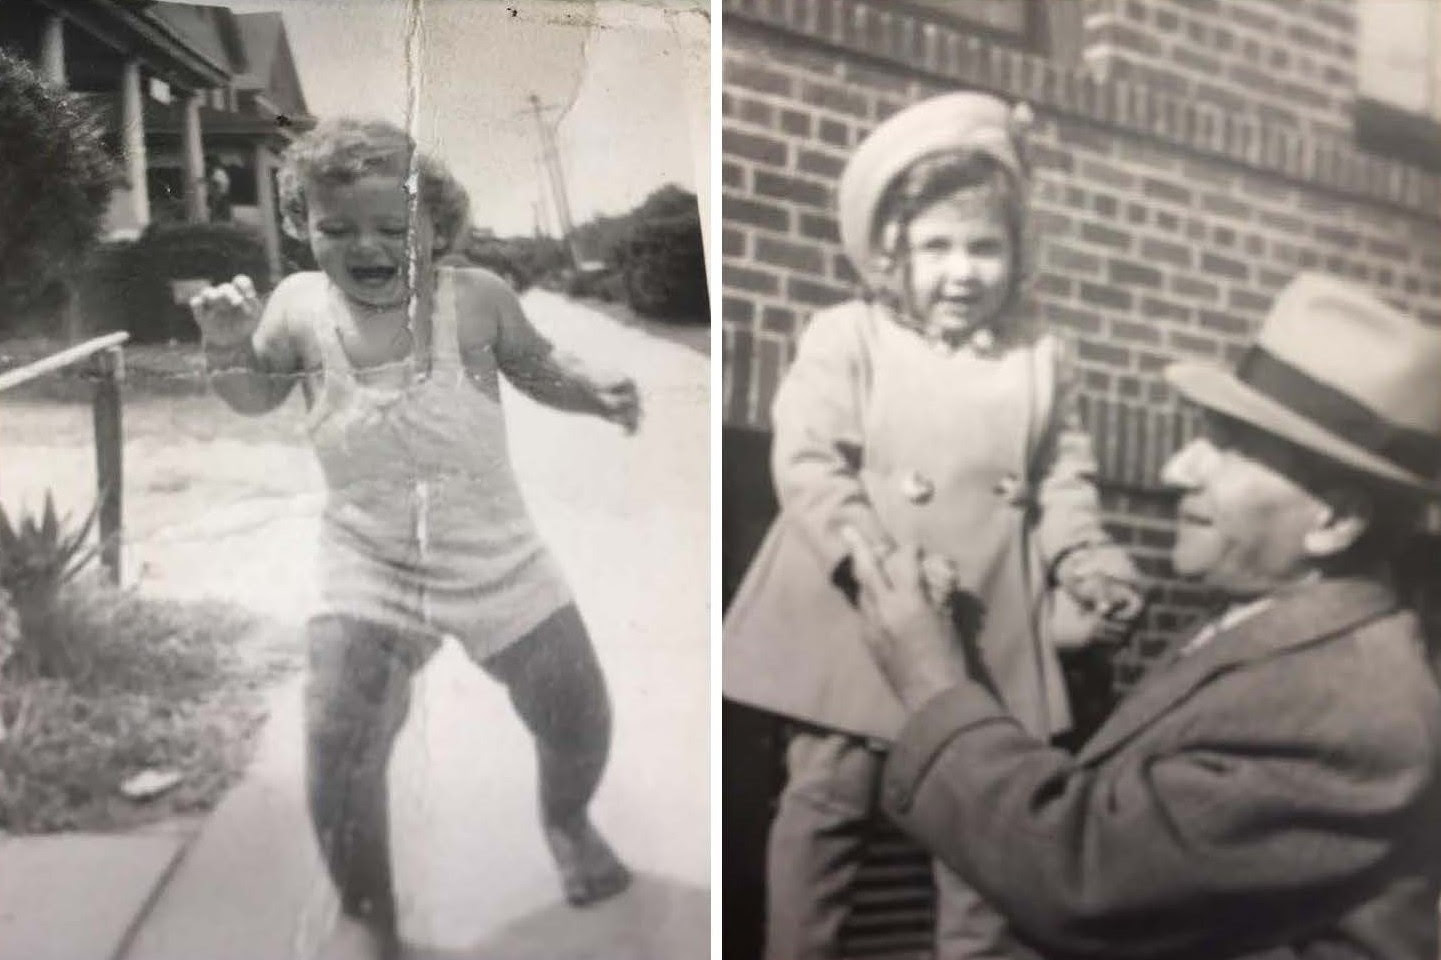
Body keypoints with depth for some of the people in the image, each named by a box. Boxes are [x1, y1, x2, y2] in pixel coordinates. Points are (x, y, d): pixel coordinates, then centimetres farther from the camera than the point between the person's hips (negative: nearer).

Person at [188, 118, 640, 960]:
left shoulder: (476, 297, -12)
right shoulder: (301, 306, -9)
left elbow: (539, 368, 5)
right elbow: (255, 398, 9)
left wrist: (598, 392, -15)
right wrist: (230, 349, -12)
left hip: (500, 560, 0)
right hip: (368, 572, 0)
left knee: (581, 723, 11)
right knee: (339, 763, -6)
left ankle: (566, 821, 47)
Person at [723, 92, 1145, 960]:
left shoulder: (1042, 359, 8)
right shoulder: (844, 338, -4)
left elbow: (1064, 476, 13)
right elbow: (808, 464, -12)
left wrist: (1087, 558, -3)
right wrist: (877, 562, -21)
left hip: (988, 626, 3)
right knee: (828, 796, 5)